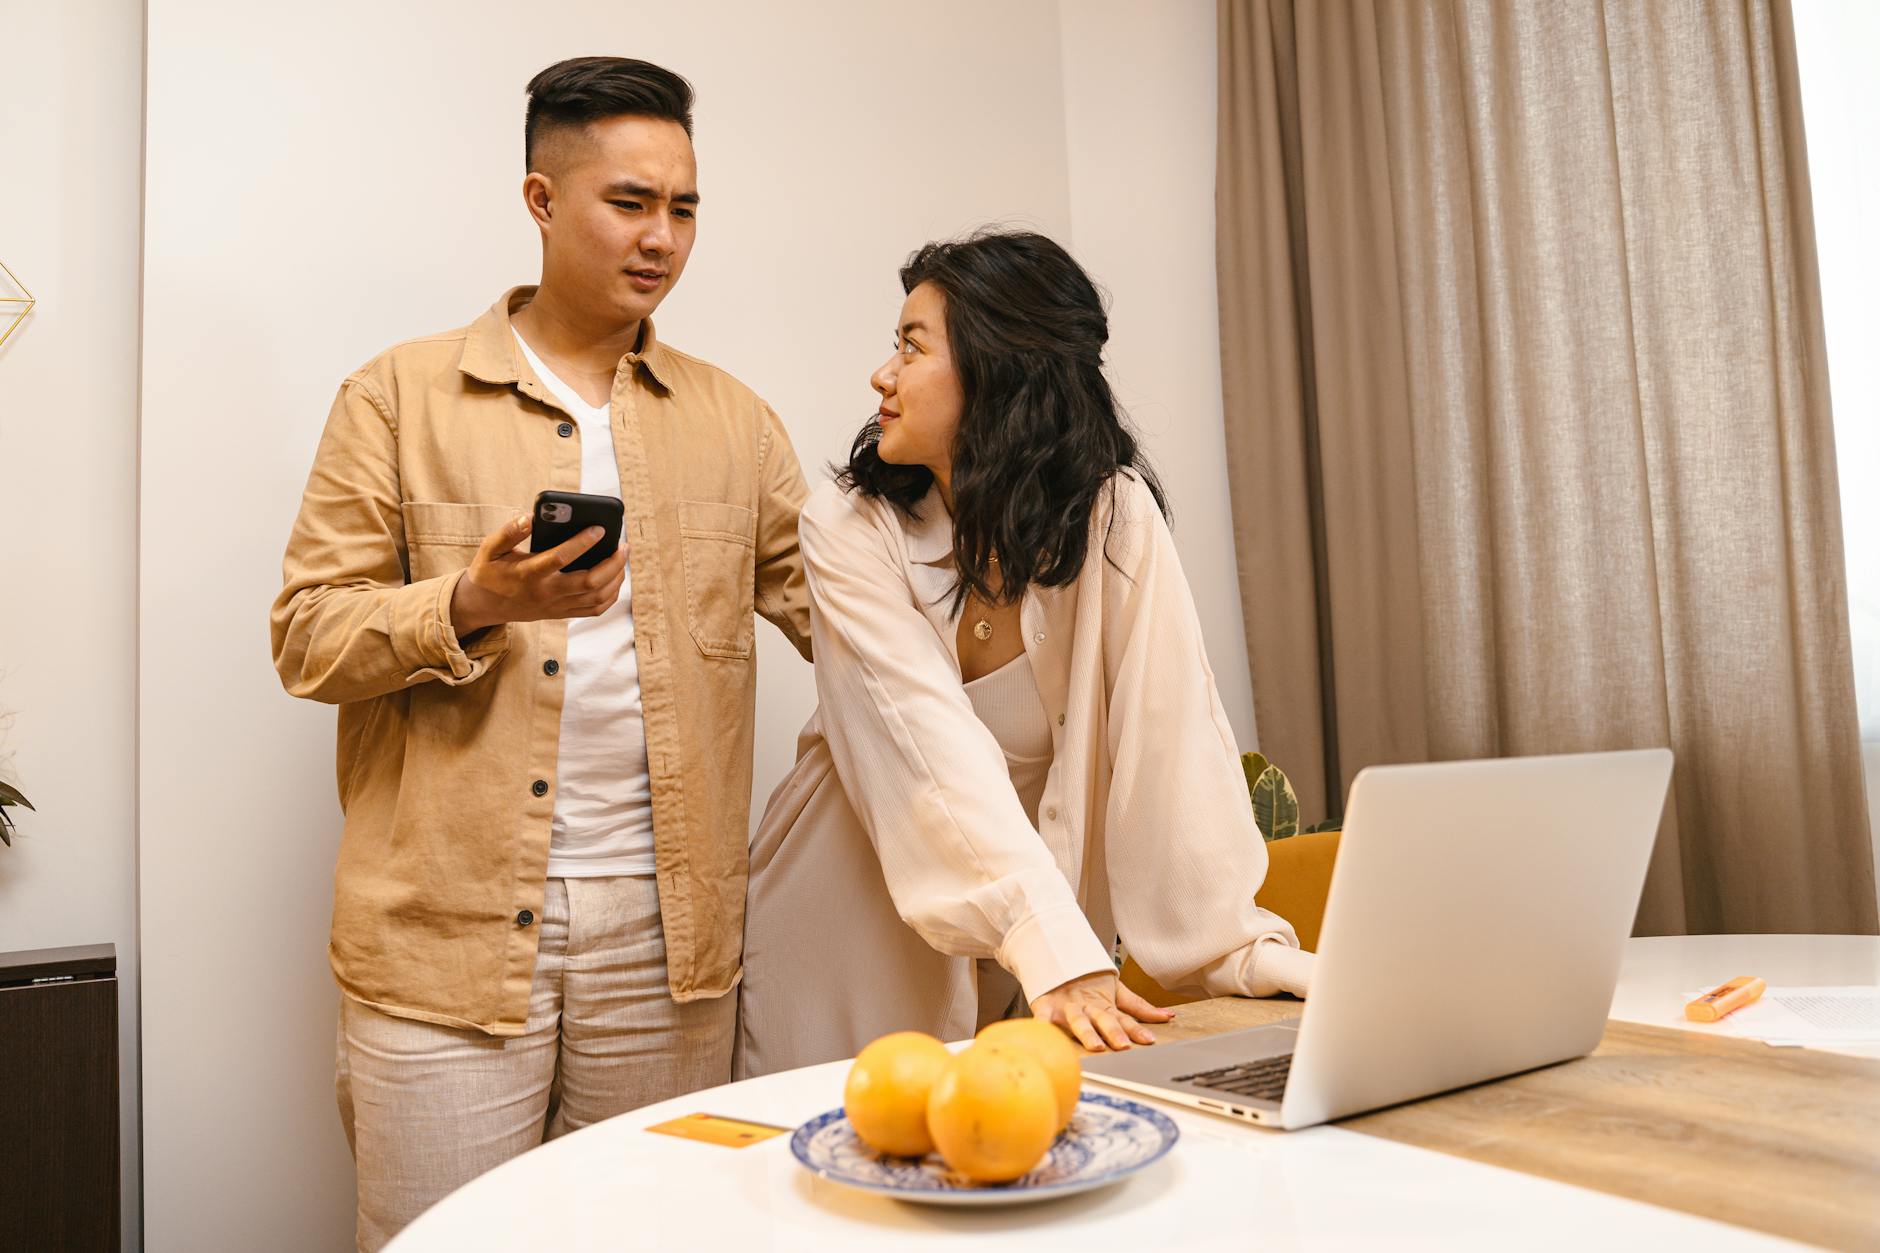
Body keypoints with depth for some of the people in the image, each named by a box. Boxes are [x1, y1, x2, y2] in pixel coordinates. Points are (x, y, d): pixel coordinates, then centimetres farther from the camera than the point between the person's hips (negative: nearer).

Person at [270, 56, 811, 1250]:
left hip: (668, 937, 3)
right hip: (447, 934, -2)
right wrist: (469, 607, -19)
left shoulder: (730, 416, 10)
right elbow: (307, 634, -1)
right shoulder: (400, 396, 2)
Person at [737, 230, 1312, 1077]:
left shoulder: (1112, 515, -15)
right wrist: (1057, 955, -35)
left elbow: (1170, 738, -17)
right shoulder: (848, 526, -16)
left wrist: (1243, 946, -25)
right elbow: (936, 752, -27)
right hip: (850, 938, 0)